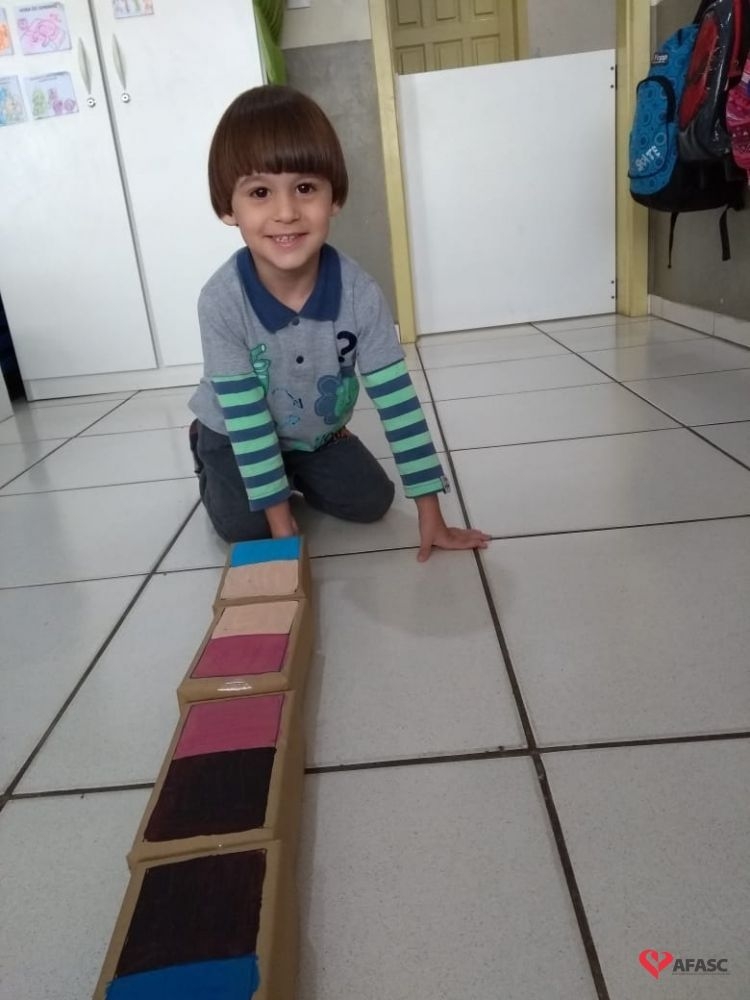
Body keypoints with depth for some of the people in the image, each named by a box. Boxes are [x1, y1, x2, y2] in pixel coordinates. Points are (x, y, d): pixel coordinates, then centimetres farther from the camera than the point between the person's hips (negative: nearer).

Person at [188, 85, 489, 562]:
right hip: (236, 435, -2)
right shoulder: (222, 302, -33)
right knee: (245, 526, -16)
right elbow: (246, 419, -27)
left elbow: (397, 400, -24)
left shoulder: (359, 292, -28)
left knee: (372, 502, -6)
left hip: (319, 432, 2)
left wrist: (431, 514, -24)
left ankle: (299, 474, 25)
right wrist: (281, 521, -26)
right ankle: (209, 459, 18)